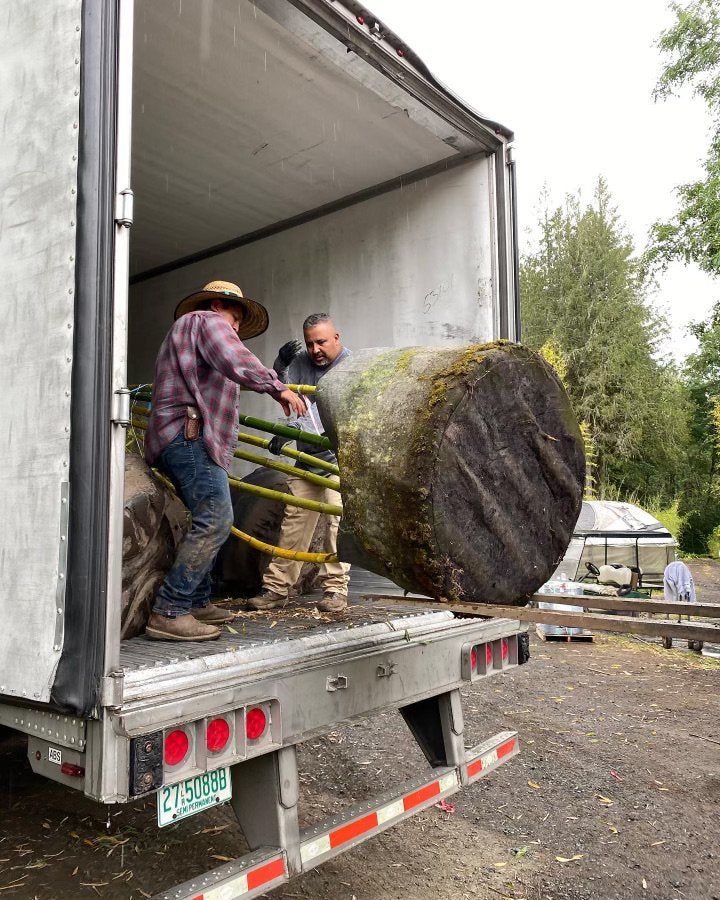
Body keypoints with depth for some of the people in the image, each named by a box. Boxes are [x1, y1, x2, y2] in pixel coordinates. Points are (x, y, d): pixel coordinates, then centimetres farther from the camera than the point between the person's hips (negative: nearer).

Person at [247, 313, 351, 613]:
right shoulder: (301, 362, 8)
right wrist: (280, 364, -12)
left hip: (339, 457, -5)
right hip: (307, 459, 5)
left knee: (337, 521, -11)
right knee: (293, 521, 3)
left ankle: (335, 588, 1)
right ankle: (276, 587, 9)